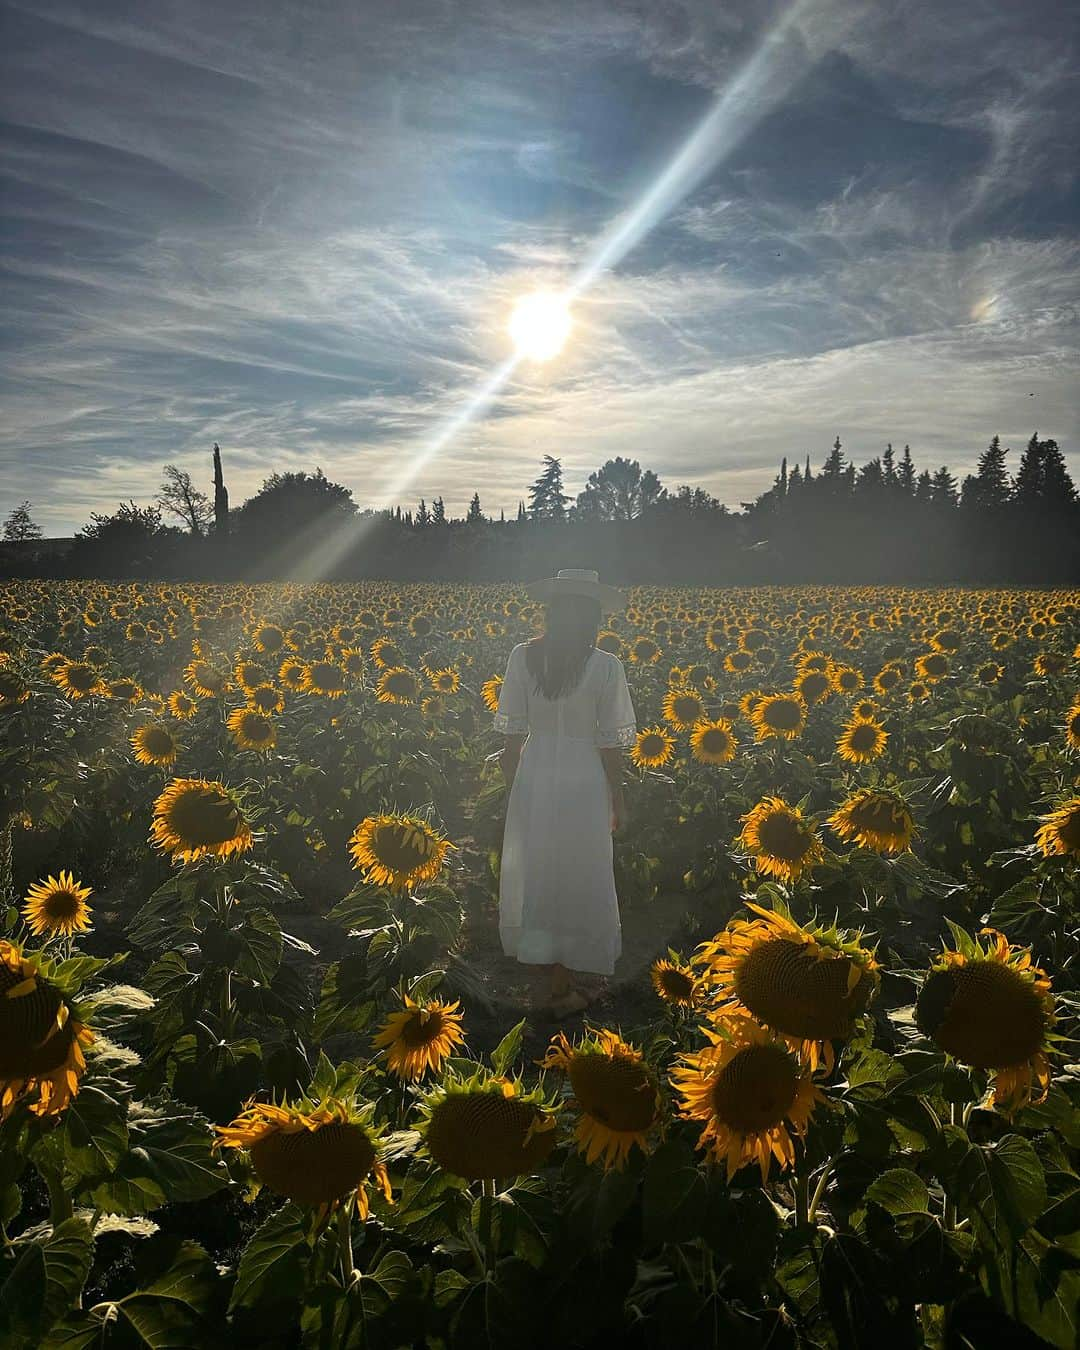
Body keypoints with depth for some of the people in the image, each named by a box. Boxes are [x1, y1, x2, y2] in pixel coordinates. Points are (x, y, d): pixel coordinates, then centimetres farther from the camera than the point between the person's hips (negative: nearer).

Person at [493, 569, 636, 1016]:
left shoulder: (522, 657, -7)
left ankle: (555, 972, 35)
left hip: (534, 777, 3)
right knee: (580, 878, 14)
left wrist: (513, 784, 13)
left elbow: (512, 732, -2)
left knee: (535, 874, 19)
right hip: (584, 781, -3)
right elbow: (611, 743, -10)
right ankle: (568, 973, 27)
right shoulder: (606, 668, -14)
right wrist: (617, 799, 3)